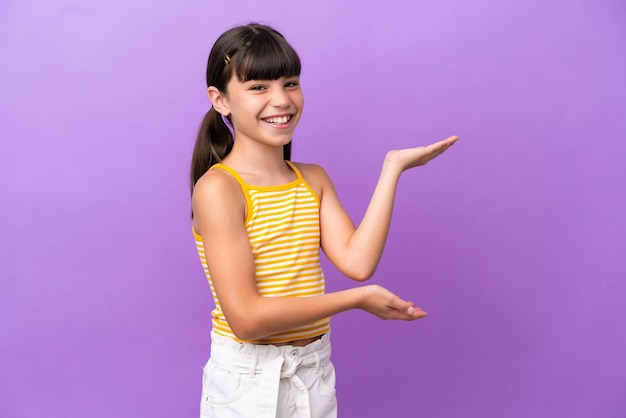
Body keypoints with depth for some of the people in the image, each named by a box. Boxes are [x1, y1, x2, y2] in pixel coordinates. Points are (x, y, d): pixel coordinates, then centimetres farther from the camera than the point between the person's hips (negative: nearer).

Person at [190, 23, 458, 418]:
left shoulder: (313, 179, 4)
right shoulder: (218, 188, -16)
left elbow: (357, 261, -11)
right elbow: (246, 318, -21)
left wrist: (393, 166, -6)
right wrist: (358, 299, -15)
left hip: (316, 372, 5)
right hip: (248, 380, -5)